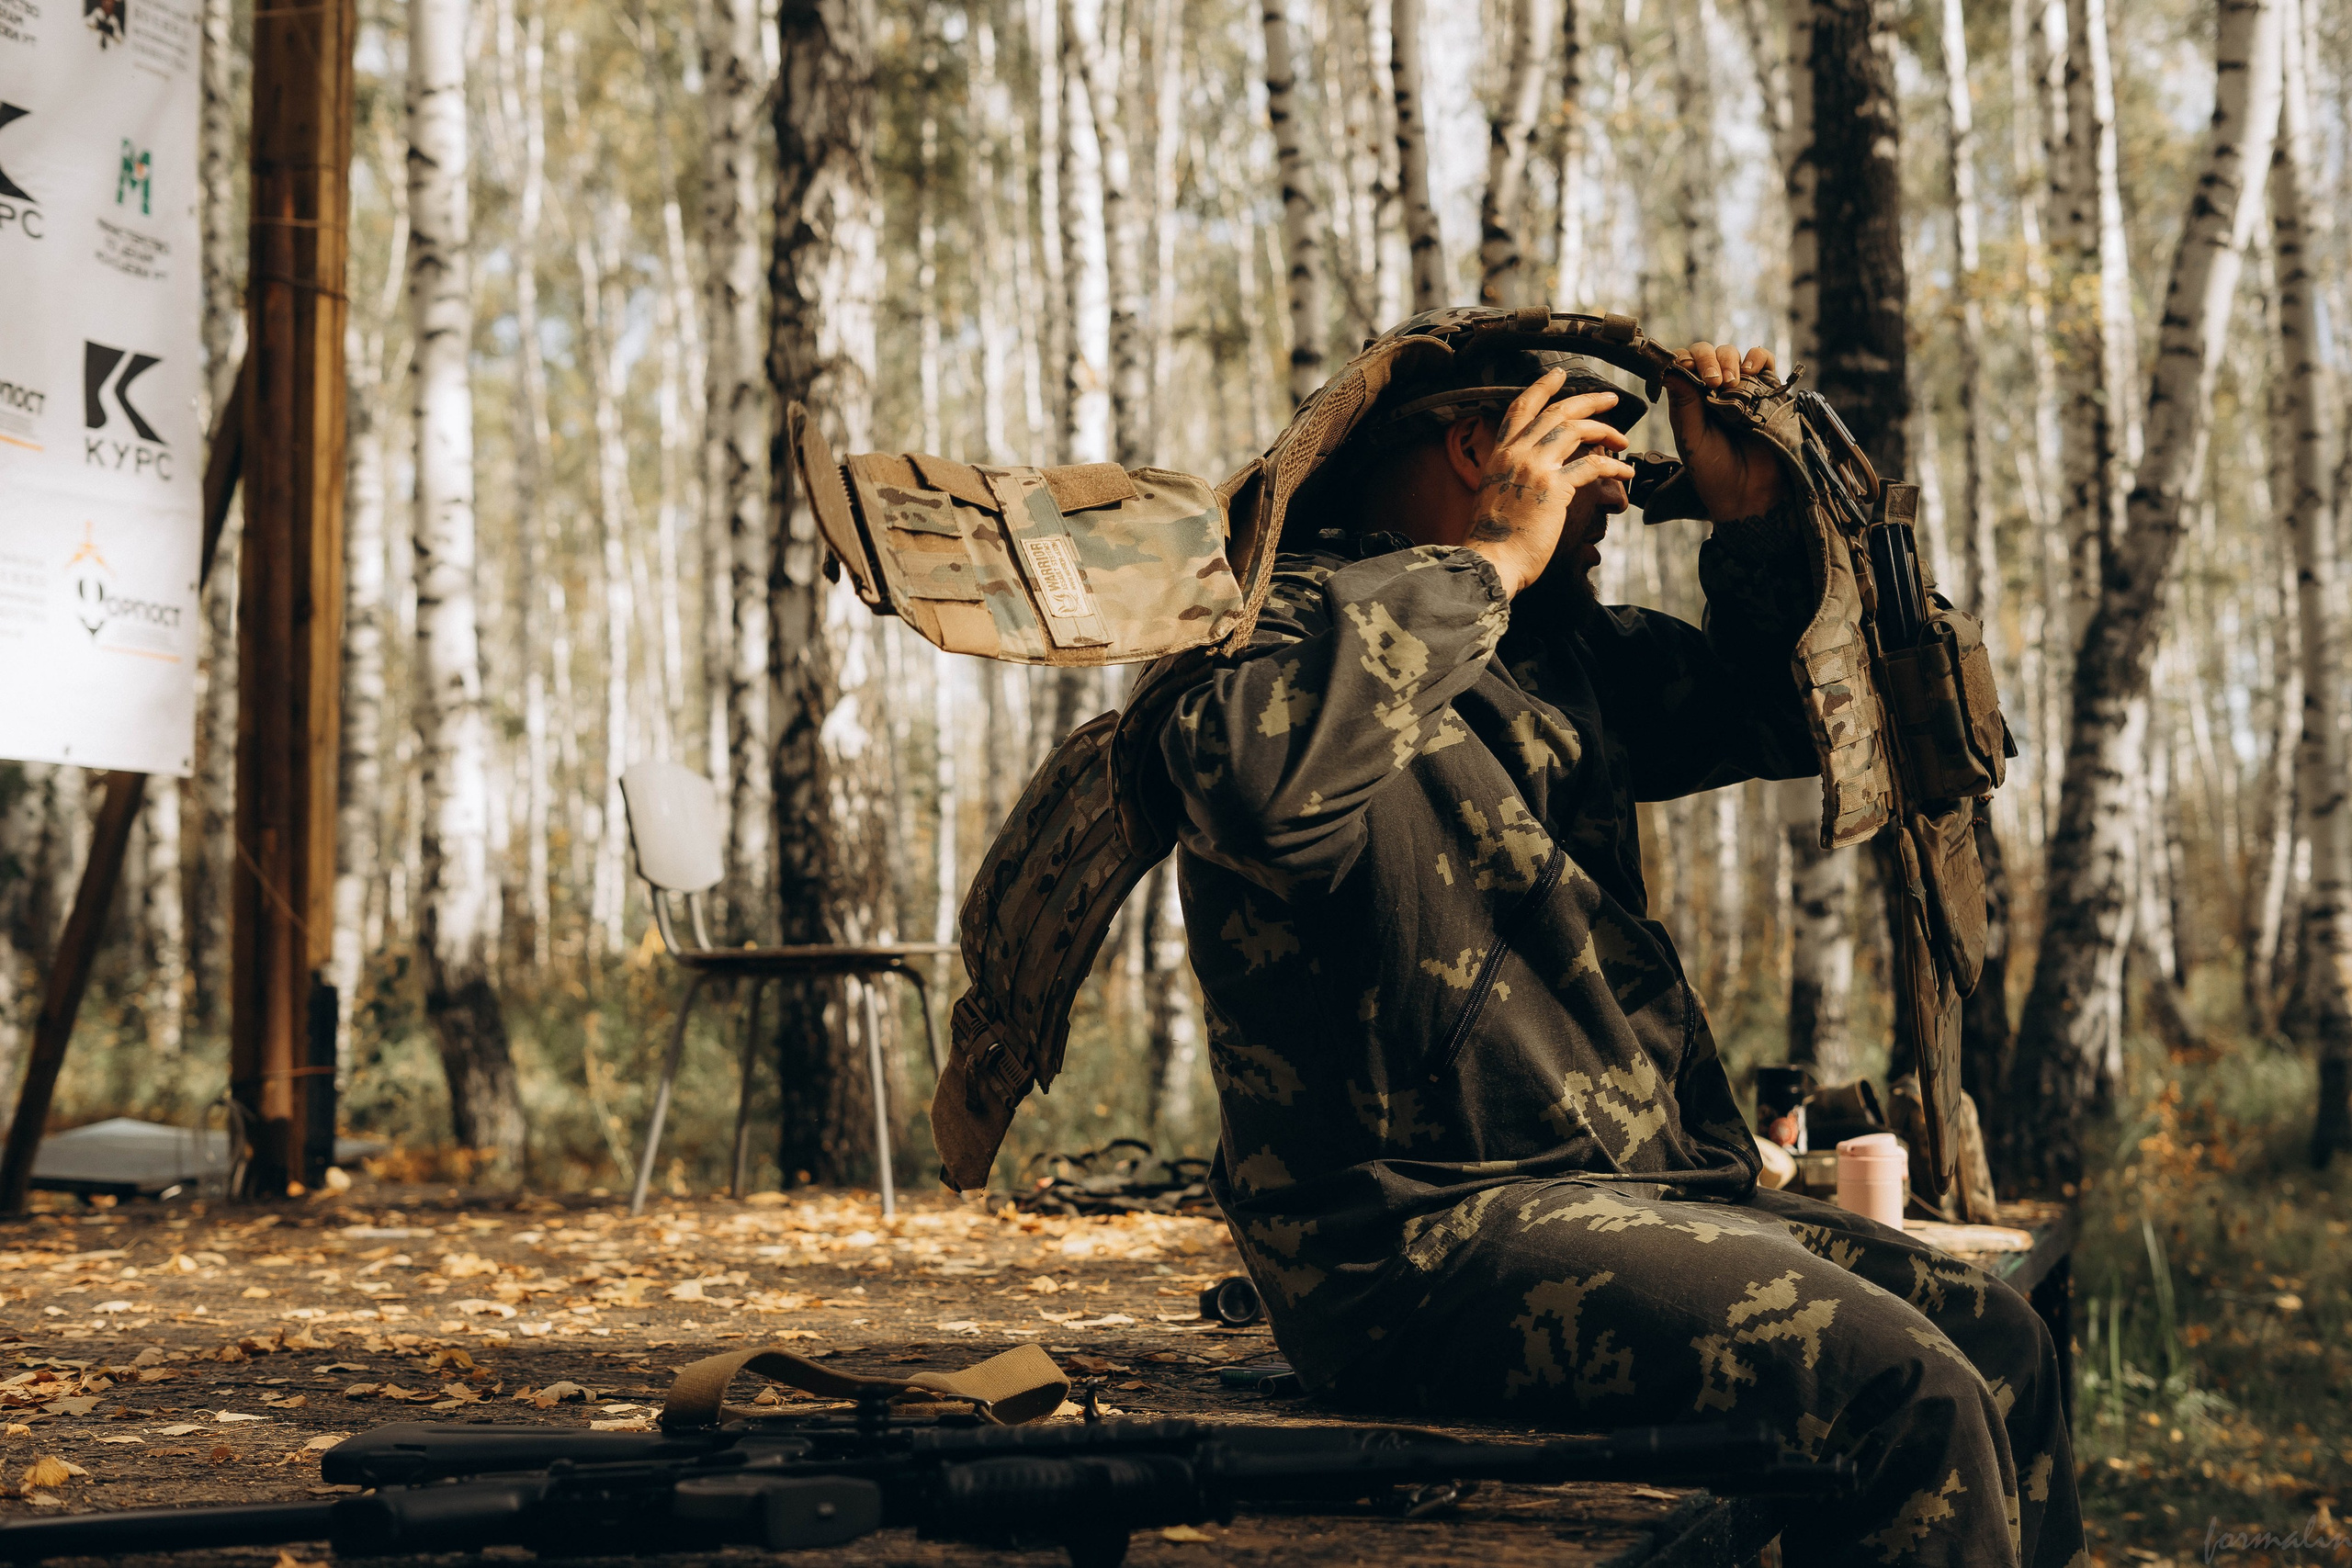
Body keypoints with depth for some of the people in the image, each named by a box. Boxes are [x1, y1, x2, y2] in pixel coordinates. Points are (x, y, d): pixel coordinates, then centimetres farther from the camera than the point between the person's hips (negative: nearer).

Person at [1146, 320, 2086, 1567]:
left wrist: (1754, 520, 15)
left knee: (1997, 1345, 2)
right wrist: (1488, 562, -21)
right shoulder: (1306, 613, -8)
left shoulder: (1560, 648, 18)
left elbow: (1781, 714, 33)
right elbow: (1267, 782, -33)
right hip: (1418, 1238, -9)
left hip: (1639, 1184, 9)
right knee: (1904, 1391, -22)